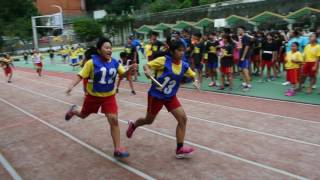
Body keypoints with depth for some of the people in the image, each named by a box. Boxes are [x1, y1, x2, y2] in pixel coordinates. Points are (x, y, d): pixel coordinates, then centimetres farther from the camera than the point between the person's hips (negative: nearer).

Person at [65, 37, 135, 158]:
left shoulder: (115, 63, -6)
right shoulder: (92, 62, -17)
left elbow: (123, 74, -5)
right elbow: (81, 75, -14)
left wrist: (129, 69, -26)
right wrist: (72, 85, -28)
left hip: (109, 96, 2)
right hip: (93, 96, -2)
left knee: (114, 120, -10)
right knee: (83, 115, 22)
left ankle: (117, 149, -2)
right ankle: (73, 111, 61)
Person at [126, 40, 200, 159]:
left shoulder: (184, 66, -6)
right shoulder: (163, 60, -19)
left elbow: (192, 75, 10)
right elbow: (147, 65, -13)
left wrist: (195, 80, -12)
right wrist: (147, 71, -35)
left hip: (171, 97, 4)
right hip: (156, 95, -4)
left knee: (183, 118, -10)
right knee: (149, 120, 13)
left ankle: (179, 149, 0)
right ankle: (133, 125, 48)